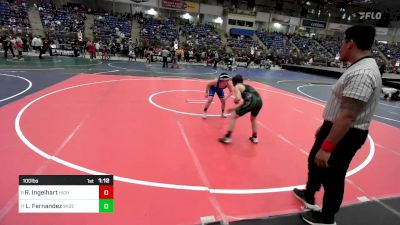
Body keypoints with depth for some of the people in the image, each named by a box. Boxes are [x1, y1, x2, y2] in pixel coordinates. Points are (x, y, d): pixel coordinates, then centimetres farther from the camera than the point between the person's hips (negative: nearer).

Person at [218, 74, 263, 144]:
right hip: (259, 101, 7)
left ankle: (227, 137, 9)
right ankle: (254, 138, 42)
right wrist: (235, 109, 40)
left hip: (251, 101, -7)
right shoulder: (247, 86, 35)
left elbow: (238, 98, -6)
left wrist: (235, 100, 17)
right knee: (253, 119, 35)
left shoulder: (237, 86, 12)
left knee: (233, 116, 8)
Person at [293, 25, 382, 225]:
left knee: (332, 177, 7)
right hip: (335, 128, 10)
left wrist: (326, 148, -28)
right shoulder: (359, 68, 9)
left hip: (344, 135, -10)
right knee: (314, 161, 25)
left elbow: (348, 116, -30)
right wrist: (325, 127, 24)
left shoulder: (361, 73, -25)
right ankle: (309, 196, 49)